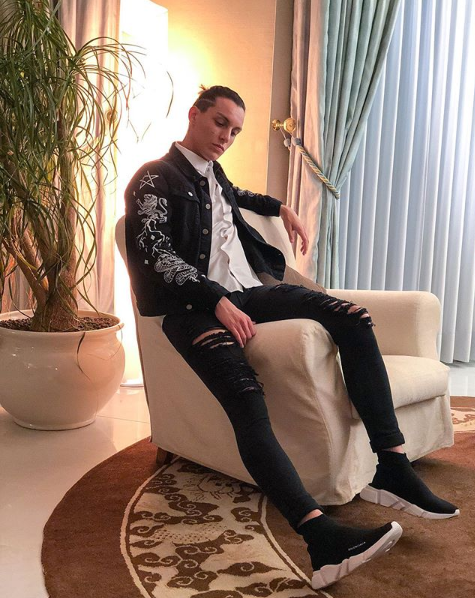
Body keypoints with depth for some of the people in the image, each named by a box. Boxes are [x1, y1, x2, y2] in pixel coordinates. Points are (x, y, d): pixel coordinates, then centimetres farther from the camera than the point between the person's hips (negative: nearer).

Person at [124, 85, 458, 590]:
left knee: (351, 317, -16)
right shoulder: (155, 179, 4)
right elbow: (157, 253, -10)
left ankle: (392, 468, -21)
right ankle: (321, 536, -48)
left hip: (246, 293, 7)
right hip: (194, 305, -7)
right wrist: (218, 301, -22)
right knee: (245, 394, -36)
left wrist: (281, 209, 37)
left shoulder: (213, 174, 26)